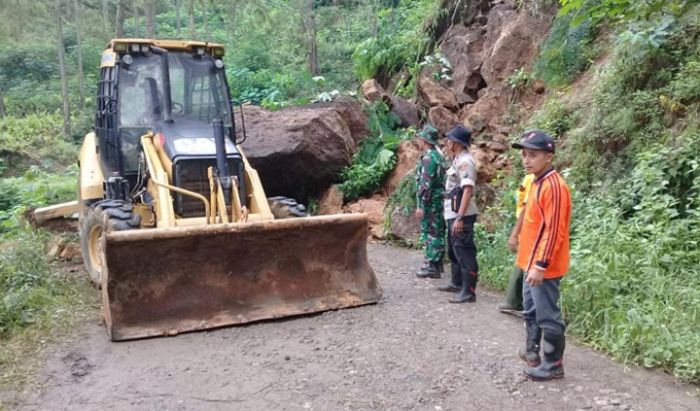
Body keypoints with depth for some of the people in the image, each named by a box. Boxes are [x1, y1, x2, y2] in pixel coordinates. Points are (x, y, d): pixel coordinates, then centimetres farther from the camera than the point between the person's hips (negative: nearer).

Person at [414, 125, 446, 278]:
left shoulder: (428, 158, -17)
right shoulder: (438, 155, 14)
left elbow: (425, 184, -21)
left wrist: (421, 205, -19)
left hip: (430, 203, -9)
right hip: (439, 201, 9)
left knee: (430, 234, -5)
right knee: (438, 233, 13)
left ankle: (431, 267, -1)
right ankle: (437, 264, 21)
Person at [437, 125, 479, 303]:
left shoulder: (465, 161, -16)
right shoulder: (458, 159, 14)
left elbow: (468, 190, -24)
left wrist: (460, 218, -27)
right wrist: (455, 216, 17)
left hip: (461, 215, -10)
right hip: (453, 214, 10)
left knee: (464, 252, -5)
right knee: (454, 250, 20)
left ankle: (469, 292, 1)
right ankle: (457, 283, 35)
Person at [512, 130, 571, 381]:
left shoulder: (553, 186, -19)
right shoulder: (537, 182, 11)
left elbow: (553, 231, -23)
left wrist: (541, 264, -23)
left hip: (544, 267, -10)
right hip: (532, 263, 10)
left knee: (548, 316, 2)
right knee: (531, 310, 23)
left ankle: (553, 365, 15)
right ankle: (532, 351, 40)